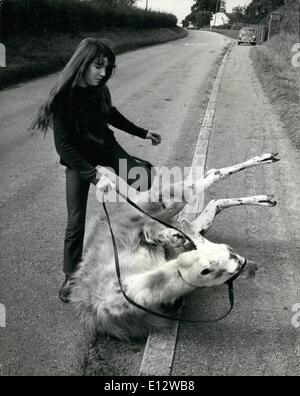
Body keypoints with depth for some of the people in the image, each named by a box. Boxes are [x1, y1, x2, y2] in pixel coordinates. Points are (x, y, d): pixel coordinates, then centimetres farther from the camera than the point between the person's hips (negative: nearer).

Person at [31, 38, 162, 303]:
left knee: (147, 178, 0)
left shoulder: (99, 89, -6)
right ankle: (71, 276, 18)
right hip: (79, 163, -5)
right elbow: (63, 145, -27)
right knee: (76, 222, -1)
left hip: (108, 151, 5)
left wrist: (143, 133, 18)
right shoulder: (64, 96, -23)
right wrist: (92, 174, -35)